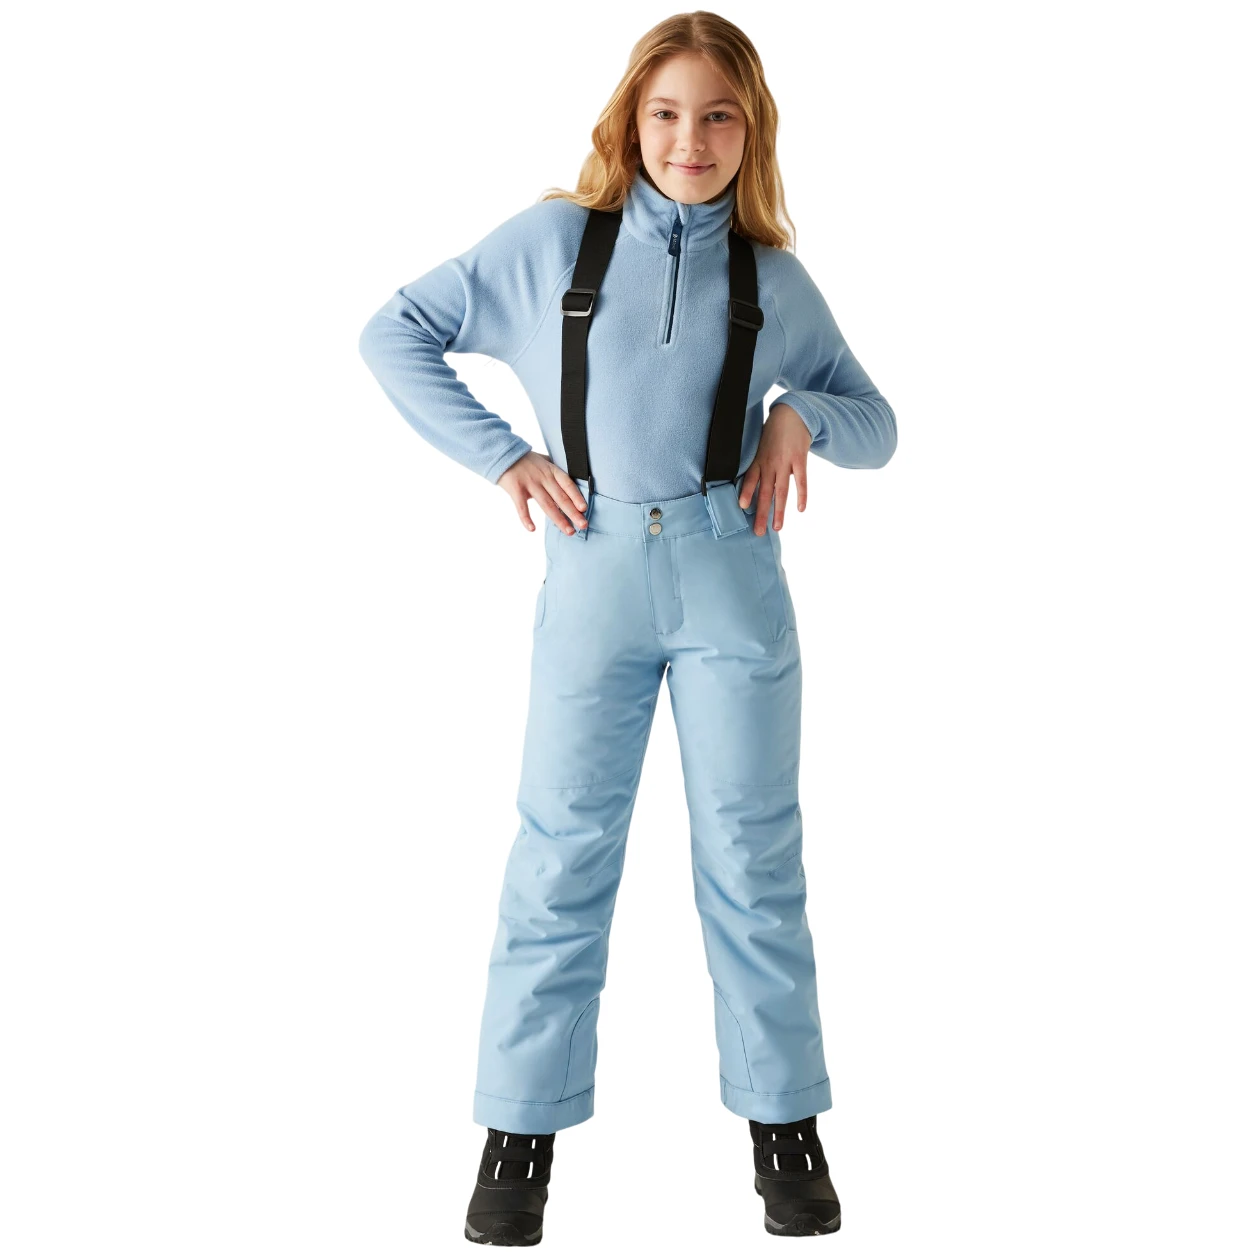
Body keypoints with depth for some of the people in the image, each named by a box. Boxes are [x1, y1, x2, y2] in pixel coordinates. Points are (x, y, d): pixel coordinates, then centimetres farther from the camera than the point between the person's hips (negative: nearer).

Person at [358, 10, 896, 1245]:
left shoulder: (774, 278, 10)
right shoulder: (552, 240, 5)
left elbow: (877, 424, 17)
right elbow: (394, 332, 8)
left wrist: (802, 412, -5)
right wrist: (501, 452, -2)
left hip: (730, 576, 1)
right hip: (593, 579, -1)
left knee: (752, 854, 6)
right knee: (563, 854, 3)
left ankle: (784, 1125, 18)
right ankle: (522, 1130, 14)